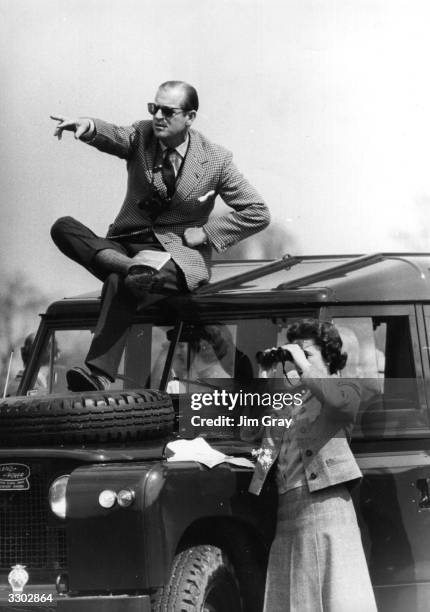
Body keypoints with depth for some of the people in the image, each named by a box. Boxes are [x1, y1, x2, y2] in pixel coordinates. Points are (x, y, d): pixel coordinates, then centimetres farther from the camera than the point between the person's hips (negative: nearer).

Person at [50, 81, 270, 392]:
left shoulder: (216, 160, -3)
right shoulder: (142, 136, 4)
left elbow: (258, 213, 1)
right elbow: (114, 137, -20)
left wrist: (205, 233, -7)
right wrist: (89, 127, -44)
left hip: (179, 253, -5)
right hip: (127, 244, 5)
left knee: (121, 282, -38)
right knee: (64, 228, -21)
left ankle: (98, 375, -47)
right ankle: (132, 267, -37)